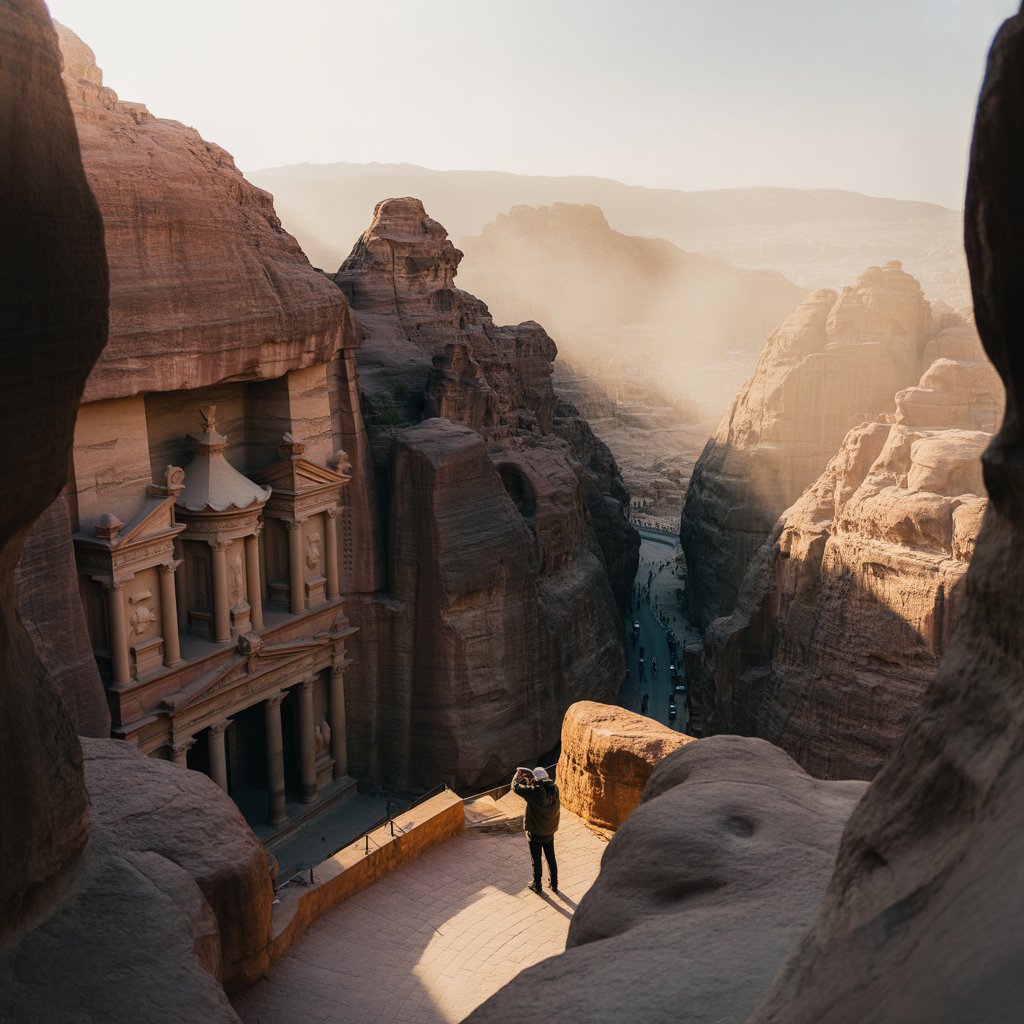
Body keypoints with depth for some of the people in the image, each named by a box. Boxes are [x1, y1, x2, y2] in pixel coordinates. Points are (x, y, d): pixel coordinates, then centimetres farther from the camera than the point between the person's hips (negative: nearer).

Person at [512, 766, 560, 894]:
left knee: (536, 860, 14)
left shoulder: (533, 792, -28)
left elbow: (515, 787, -17)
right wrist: (527, 772, 3)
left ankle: (537, 886, 30)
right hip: (550, 832, 5)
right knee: (551, 858, 20)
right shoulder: (554, 789, -12)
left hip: (535, 833, -4)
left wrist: (518, 774, 0)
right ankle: (554, 885, 34)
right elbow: (543, 780, 7)